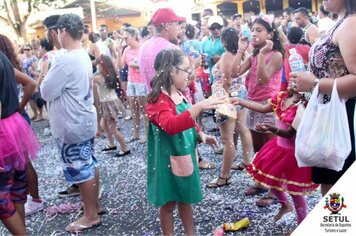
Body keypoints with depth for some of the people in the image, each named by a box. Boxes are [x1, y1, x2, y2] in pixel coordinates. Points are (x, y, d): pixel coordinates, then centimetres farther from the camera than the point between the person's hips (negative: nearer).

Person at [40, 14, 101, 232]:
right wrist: (55, 72, 5)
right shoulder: (84, 56, 5)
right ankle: (95, 204, 33)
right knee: (90, 165, 18)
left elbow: (46, 92, -18)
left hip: (72, 125, -9)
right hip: (86, 119, 9)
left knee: (79, 170, 3)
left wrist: (49, 74, -2)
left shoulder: (65, 61, -24)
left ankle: (91, 216, 15)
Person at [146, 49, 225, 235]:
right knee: (168, 203, 9)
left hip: (185, 156, 8)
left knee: (186, 198, 20)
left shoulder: (179, 95, 6)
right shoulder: (158, 100, -22)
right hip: (169, 160, -8)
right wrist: (199, 106, -48)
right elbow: (171, 125, -41)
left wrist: (200, 134, 3)